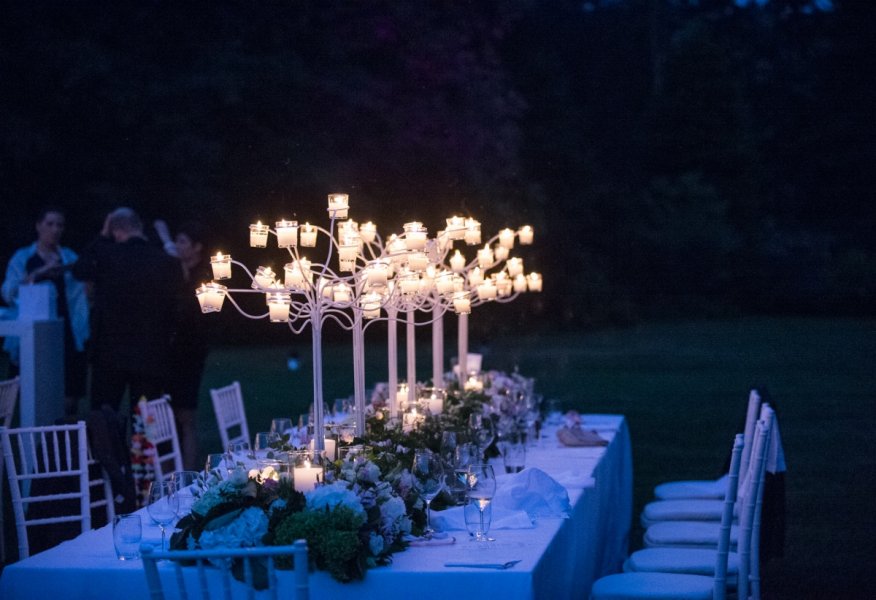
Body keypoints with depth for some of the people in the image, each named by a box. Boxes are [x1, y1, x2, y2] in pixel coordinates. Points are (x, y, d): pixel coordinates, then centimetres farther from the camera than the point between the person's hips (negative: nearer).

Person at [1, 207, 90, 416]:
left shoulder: (69, 258, 12)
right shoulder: (23, 258, 7)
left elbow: (80, 297, 9)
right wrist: (38, 273, -19)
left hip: (66, 337, 2)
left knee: (68, 399, -5)